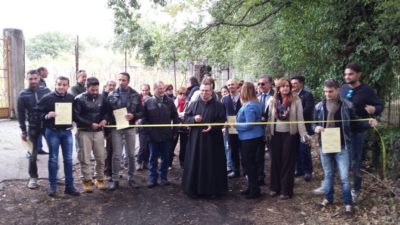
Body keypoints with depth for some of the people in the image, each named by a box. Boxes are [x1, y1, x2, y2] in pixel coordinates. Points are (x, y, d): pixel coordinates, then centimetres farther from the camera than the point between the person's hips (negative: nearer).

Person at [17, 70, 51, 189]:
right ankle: (33, 177, 21)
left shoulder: (46, 91, -2)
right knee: (34, 153, 6)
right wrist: (23, 130, 0)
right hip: (33, 127, -1)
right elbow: (21, 114, 0)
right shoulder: (23, 94, -3)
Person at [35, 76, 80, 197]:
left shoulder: (71, 98, 3)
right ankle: (52, 186, 17)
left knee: (68, 159, 6)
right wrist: (47, 116, -22)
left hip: (67, 132, 3)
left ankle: (69, 186, 15)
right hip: (52, 132, -3)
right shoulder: (47, 98, -8)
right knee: (53, 159, 6)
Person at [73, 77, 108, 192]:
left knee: (101, 157, 7)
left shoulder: (101, 98, 5)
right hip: (84, 132, -3)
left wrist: (105, 119, -8)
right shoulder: (79, 99, -8)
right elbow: (76, 116, -11)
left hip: (98, 131, 4)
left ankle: (100, 179, 22)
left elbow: (106, 111, 15)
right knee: (85, 158, 0)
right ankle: (87, 181, 11)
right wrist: (90, 124, -18)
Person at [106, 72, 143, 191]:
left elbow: (141, 111, 2)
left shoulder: (135, 95, 1)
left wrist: (133, 116, -16)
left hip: (130, 127, 1)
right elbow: (107, 111, 1)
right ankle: (115, 180, 11)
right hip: (116, 128, -1)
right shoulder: (112, 95, -1)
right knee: (116, 155, 2)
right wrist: (111, 121, -14)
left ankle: (131, 178, 23)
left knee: (131, 154, 9)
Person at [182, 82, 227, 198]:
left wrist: (212, 127, -19)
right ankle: (195, 189, 14)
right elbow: (186, 118, 6)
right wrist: (194, 119, -14)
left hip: (212, 139, -1)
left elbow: (222, 121, -3)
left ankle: (213, 189, 15)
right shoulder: (194, 105, 6)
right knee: (195, 164, 4)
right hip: (196, 139, 2)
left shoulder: (218, 106, 0)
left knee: (212, 165, 3)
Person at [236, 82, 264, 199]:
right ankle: (252, 187, 28)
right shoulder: (255, 103, 9)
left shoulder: (249, 106, -23)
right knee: (250, 162, 17)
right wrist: (237, 123, 12)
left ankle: (254, 189, 10)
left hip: (250, 138, -10)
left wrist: (235, 125, -13)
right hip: (252, 137, 10)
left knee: (248, 162, 0)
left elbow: (249, 125, -24)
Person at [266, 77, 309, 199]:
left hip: (290, 134, -3)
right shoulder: (273, 101, 3)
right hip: (276, 134, 3)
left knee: (288, 162, 4)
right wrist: (268, 132, 4)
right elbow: (270, 118, 8)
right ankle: (275, 187, 21)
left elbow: (300, 118, -7)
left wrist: (303, 133, -16)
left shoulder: (296, 100, -6)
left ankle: (286, 190, 13)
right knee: (275, 161, 9)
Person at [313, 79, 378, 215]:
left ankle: (347, 203, 15)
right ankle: (328, 198, 32)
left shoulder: (347, 105, -4)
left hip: (342, 147, -2)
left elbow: (355, 122, 4)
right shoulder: (319, 106, 2)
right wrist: (316, 128, -12)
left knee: (344, 176, 1)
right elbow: (314, 123, 10)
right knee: (328, 174, 16)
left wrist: (368, 123, -13)